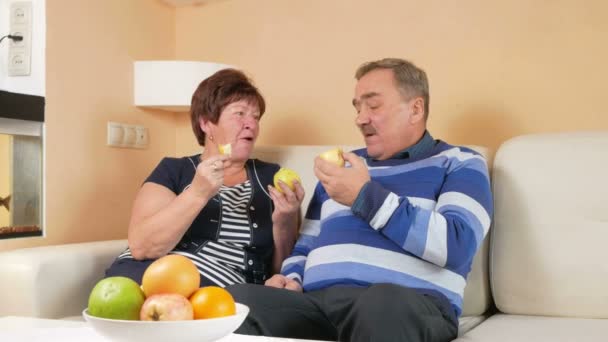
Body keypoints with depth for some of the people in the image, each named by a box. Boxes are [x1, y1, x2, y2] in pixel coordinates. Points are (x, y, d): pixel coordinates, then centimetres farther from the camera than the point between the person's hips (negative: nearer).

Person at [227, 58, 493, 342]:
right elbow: (307, 244, 30)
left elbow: (456, 246, -8)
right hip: (317, 301, 5)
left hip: (407, 306, -4)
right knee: (234, 301, -24)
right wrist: (292, 278, 7)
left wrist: (366, 195, -8)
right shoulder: (344, 165, 28)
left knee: (384, 304, -42)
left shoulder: (460, 164, 11)